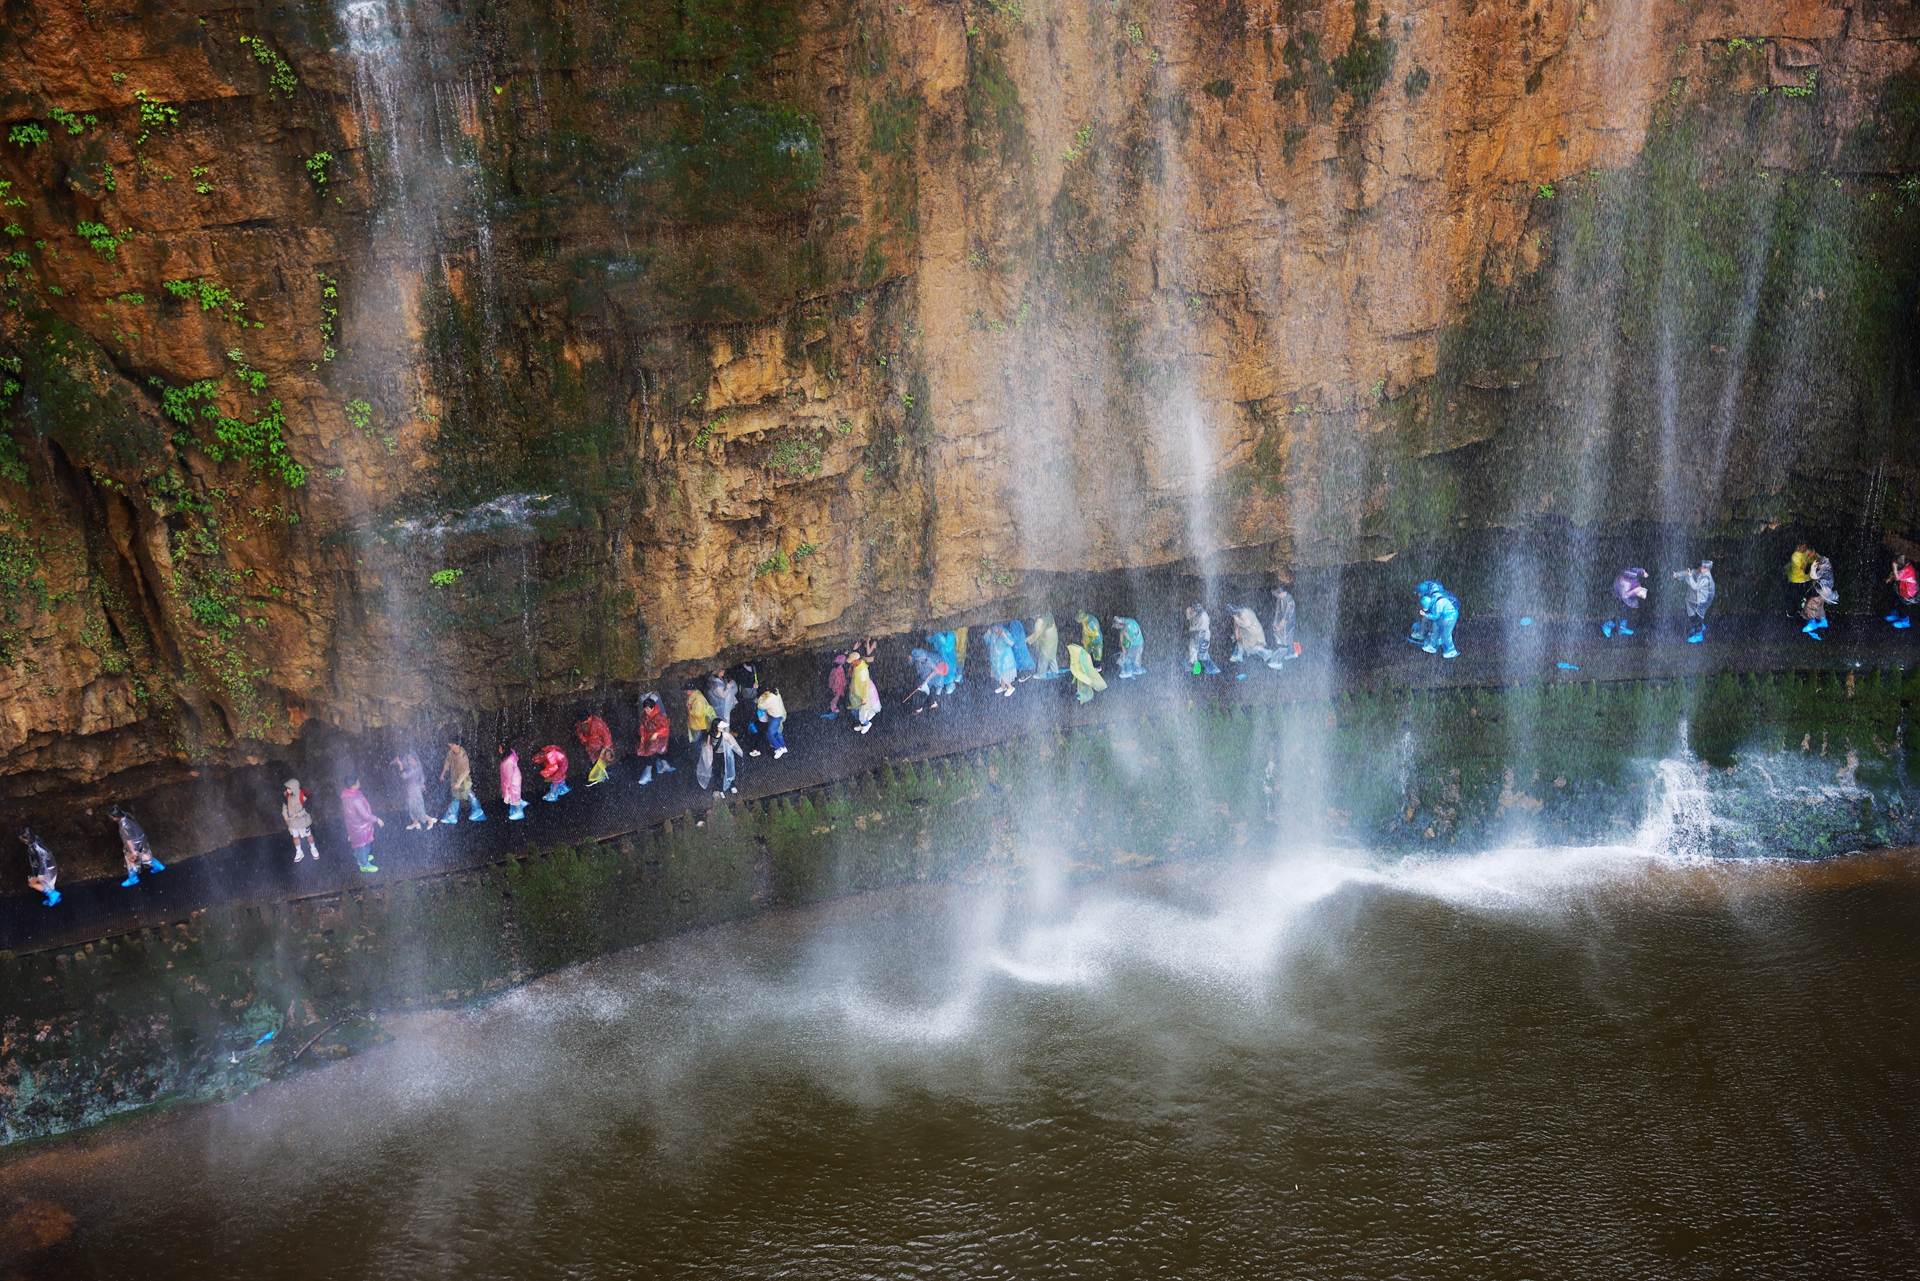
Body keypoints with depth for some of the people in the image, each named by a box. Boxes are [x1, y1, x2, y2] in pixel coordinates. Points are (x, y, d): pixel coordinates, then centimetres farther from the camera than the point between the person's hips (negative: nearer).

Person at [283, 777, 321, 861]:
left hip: (303, 821, -4)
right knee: (295, 837, 21)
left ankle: (313, 849, 43)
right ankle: (299, 852, 43)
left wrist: (297, 814, -26)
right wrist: (285, 814, -10)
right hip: (292, 822, 4)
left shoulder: (303, 796, -30)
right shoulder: (287, 795, -14)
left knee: (308, 835, 18)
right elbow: (284, 804, 4)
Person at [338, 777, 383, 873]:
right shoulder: (355, 801, -42)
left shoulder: (345, 792, -14)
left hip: (353, 822, 8)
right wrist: (377, 819, -16)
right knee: (362, 845, 16)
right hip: (359, 826, -8)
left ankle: (362, 857, 54)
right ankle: (364, 865, 38)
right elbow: (365, 815, -31)